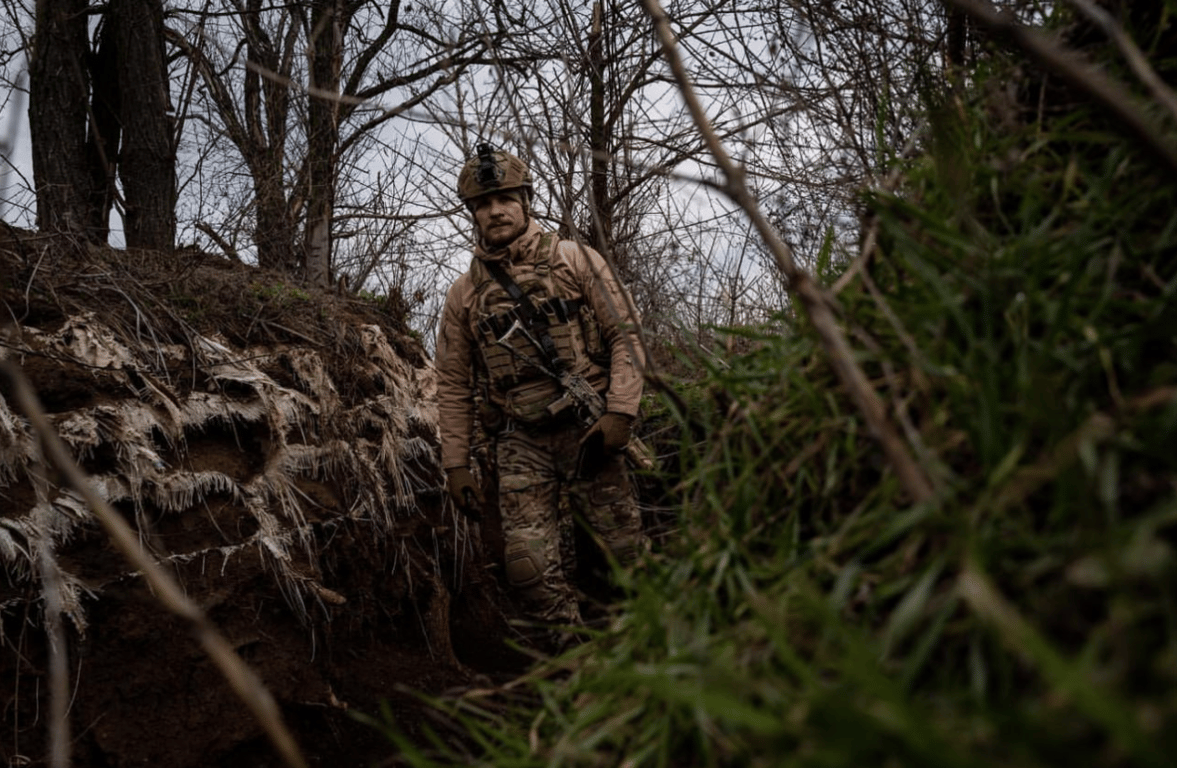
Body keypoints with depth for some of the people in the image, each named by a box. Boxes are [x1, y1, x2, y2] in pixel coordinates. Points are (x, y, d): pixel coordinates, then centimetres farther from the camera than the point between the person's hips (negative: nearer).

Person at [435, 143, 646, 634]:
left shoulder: (575, 261, 4)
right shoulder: (464, 294, 10)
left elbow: (624, 335, 1)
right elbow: (453, 386, 13)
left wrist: (620, 412, -11)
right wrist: (455, 464, 8)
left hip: (587, 430, -1)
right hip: (520, 444, 2)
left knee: (626, 551, 0)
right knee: (529, 565, -8)